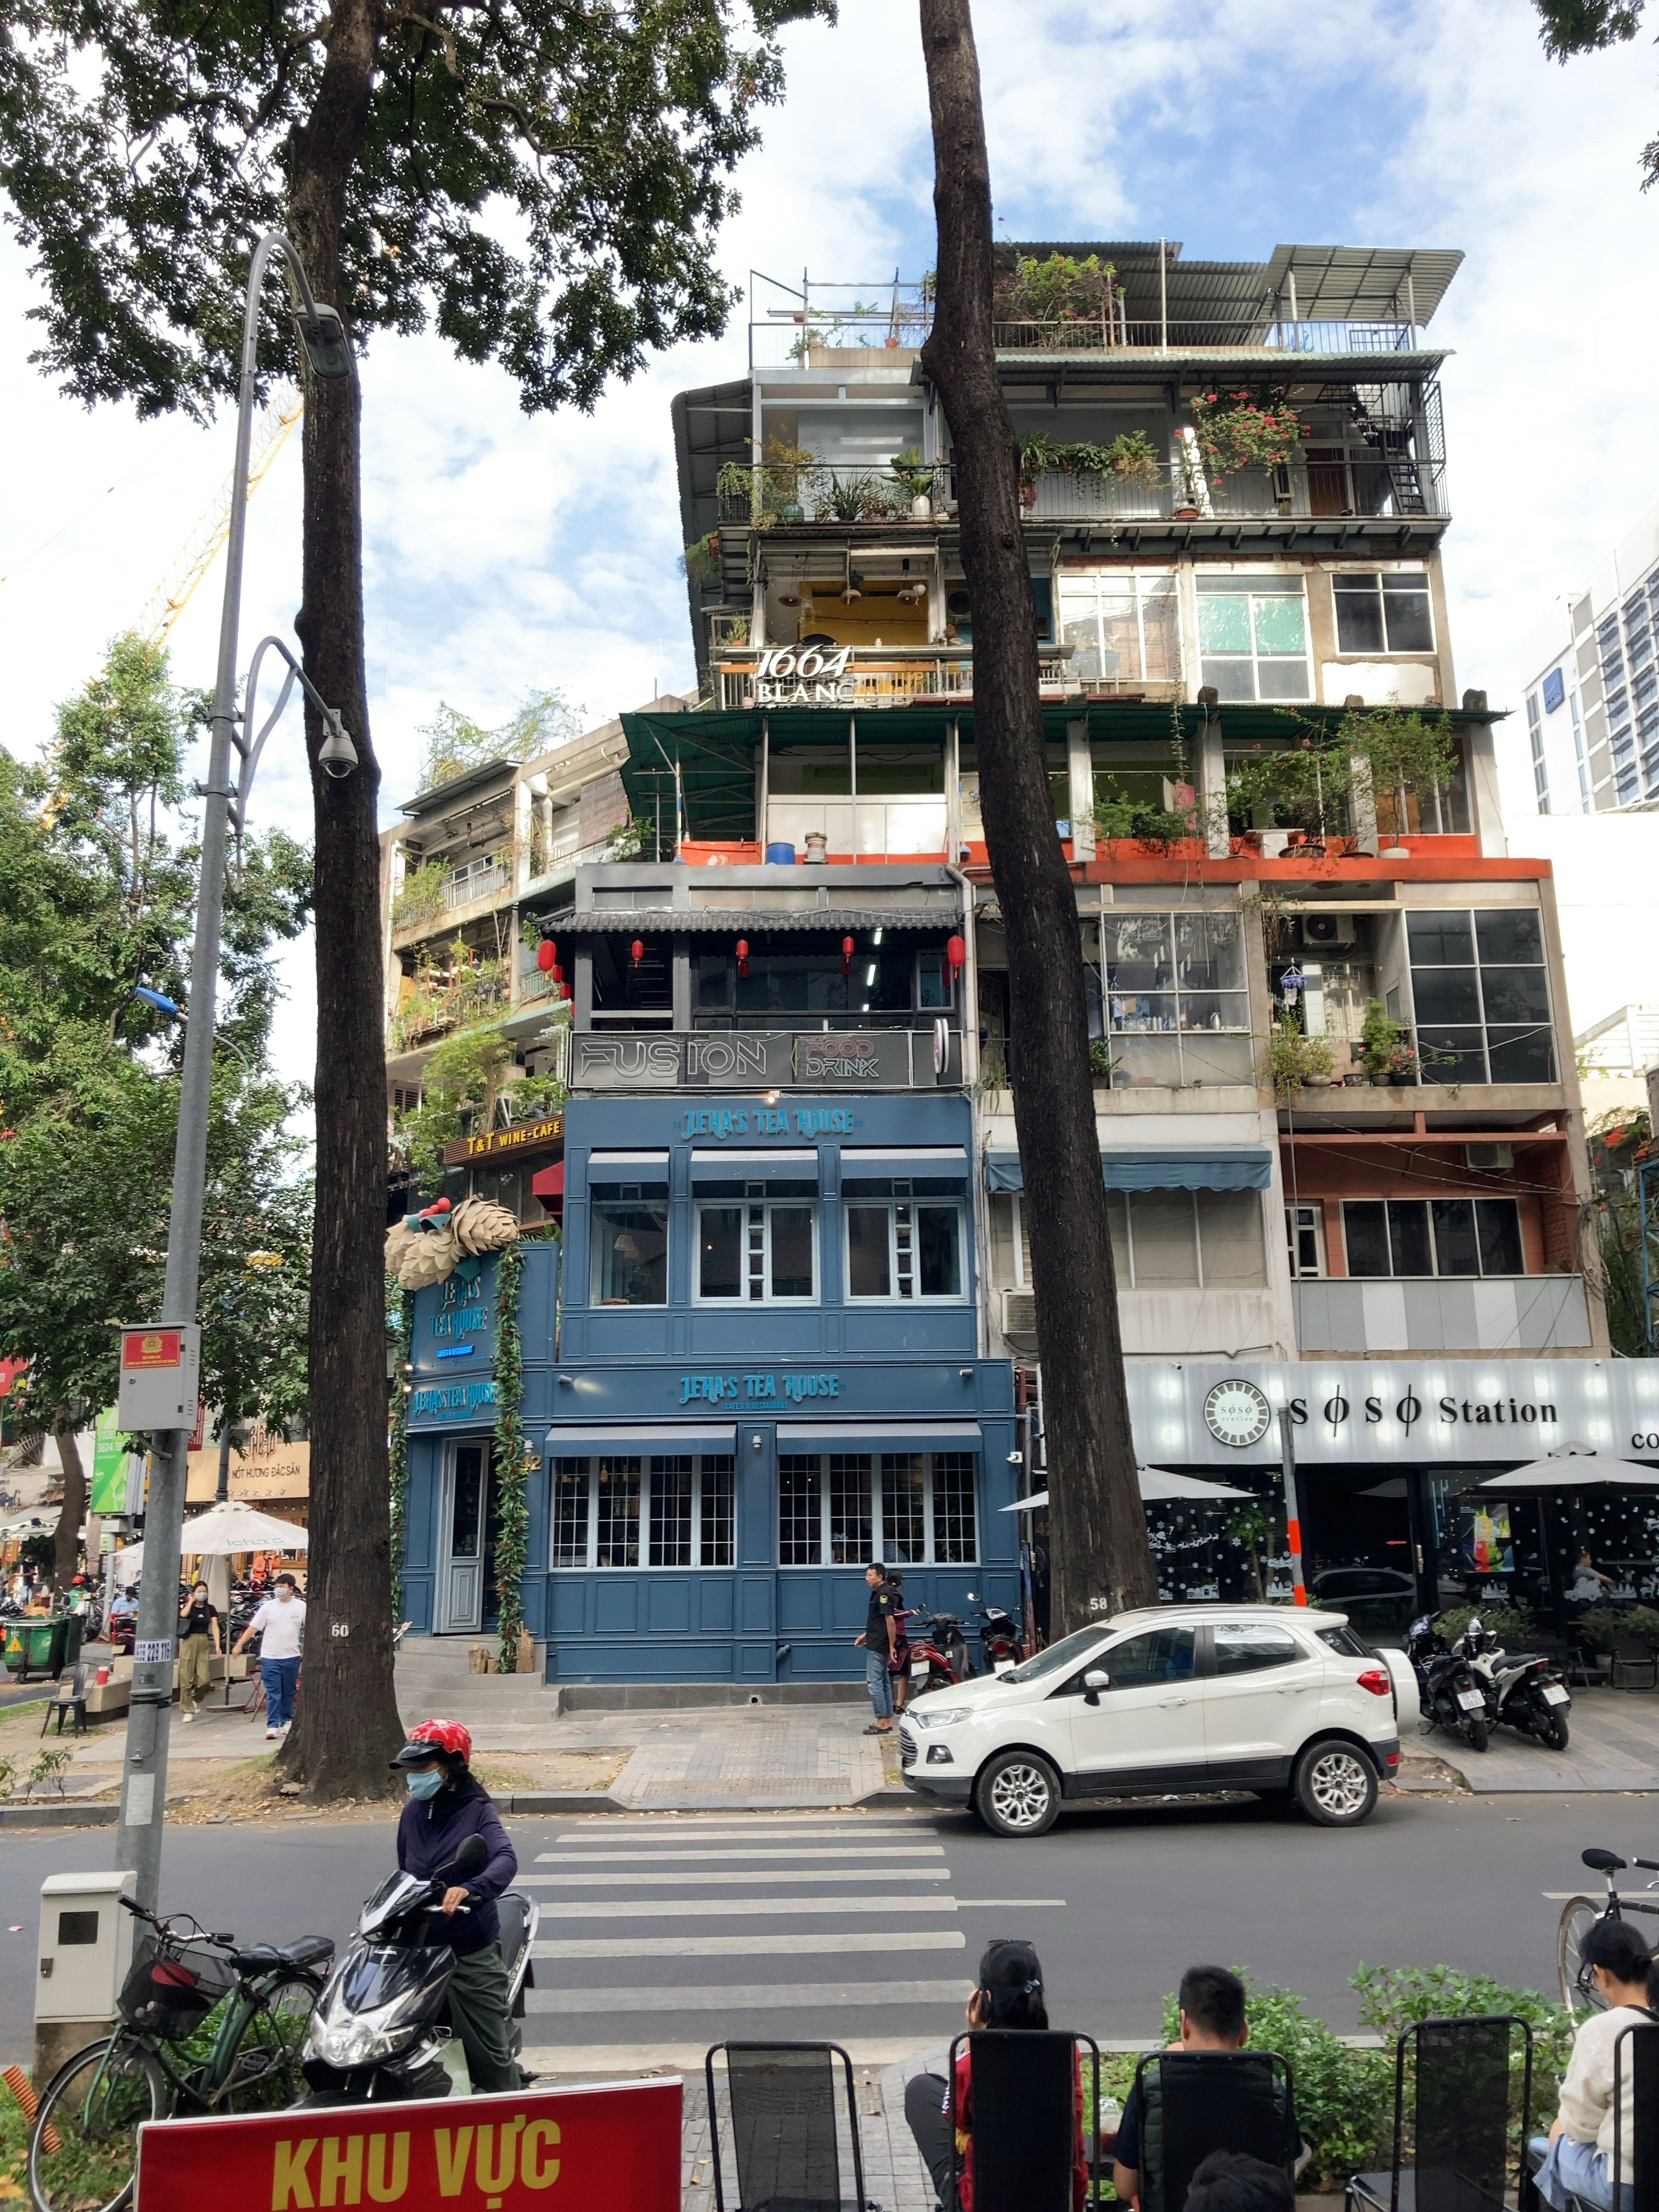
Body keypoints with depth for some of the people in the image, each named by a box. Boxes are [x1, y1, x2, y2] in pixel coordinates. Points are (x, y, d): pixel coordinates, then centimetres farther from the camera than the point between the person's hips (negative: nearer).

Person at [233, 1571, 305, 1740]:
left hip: (291, 1657, 1)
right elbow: (253, 1628, -1)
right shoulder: (268, 1606, -1)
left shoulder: (301, 1606, 1)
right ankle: (272, 1726, -3)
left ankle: (287, 1720, 28)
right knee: (273, 1694, -4)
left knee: (289, 1692, 13)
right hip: (270, 1657, -1)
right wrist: (239, 1645, -9)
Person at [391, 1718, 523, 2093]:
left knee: (490, 2052, -1)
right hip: (420, 1945, 5)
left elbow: (506, 1860, -26)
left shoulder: (477, 1811, -10)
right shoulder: (413, 1812, 8)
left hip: (471, 1950, -5)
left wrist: (467, 1888, -42)